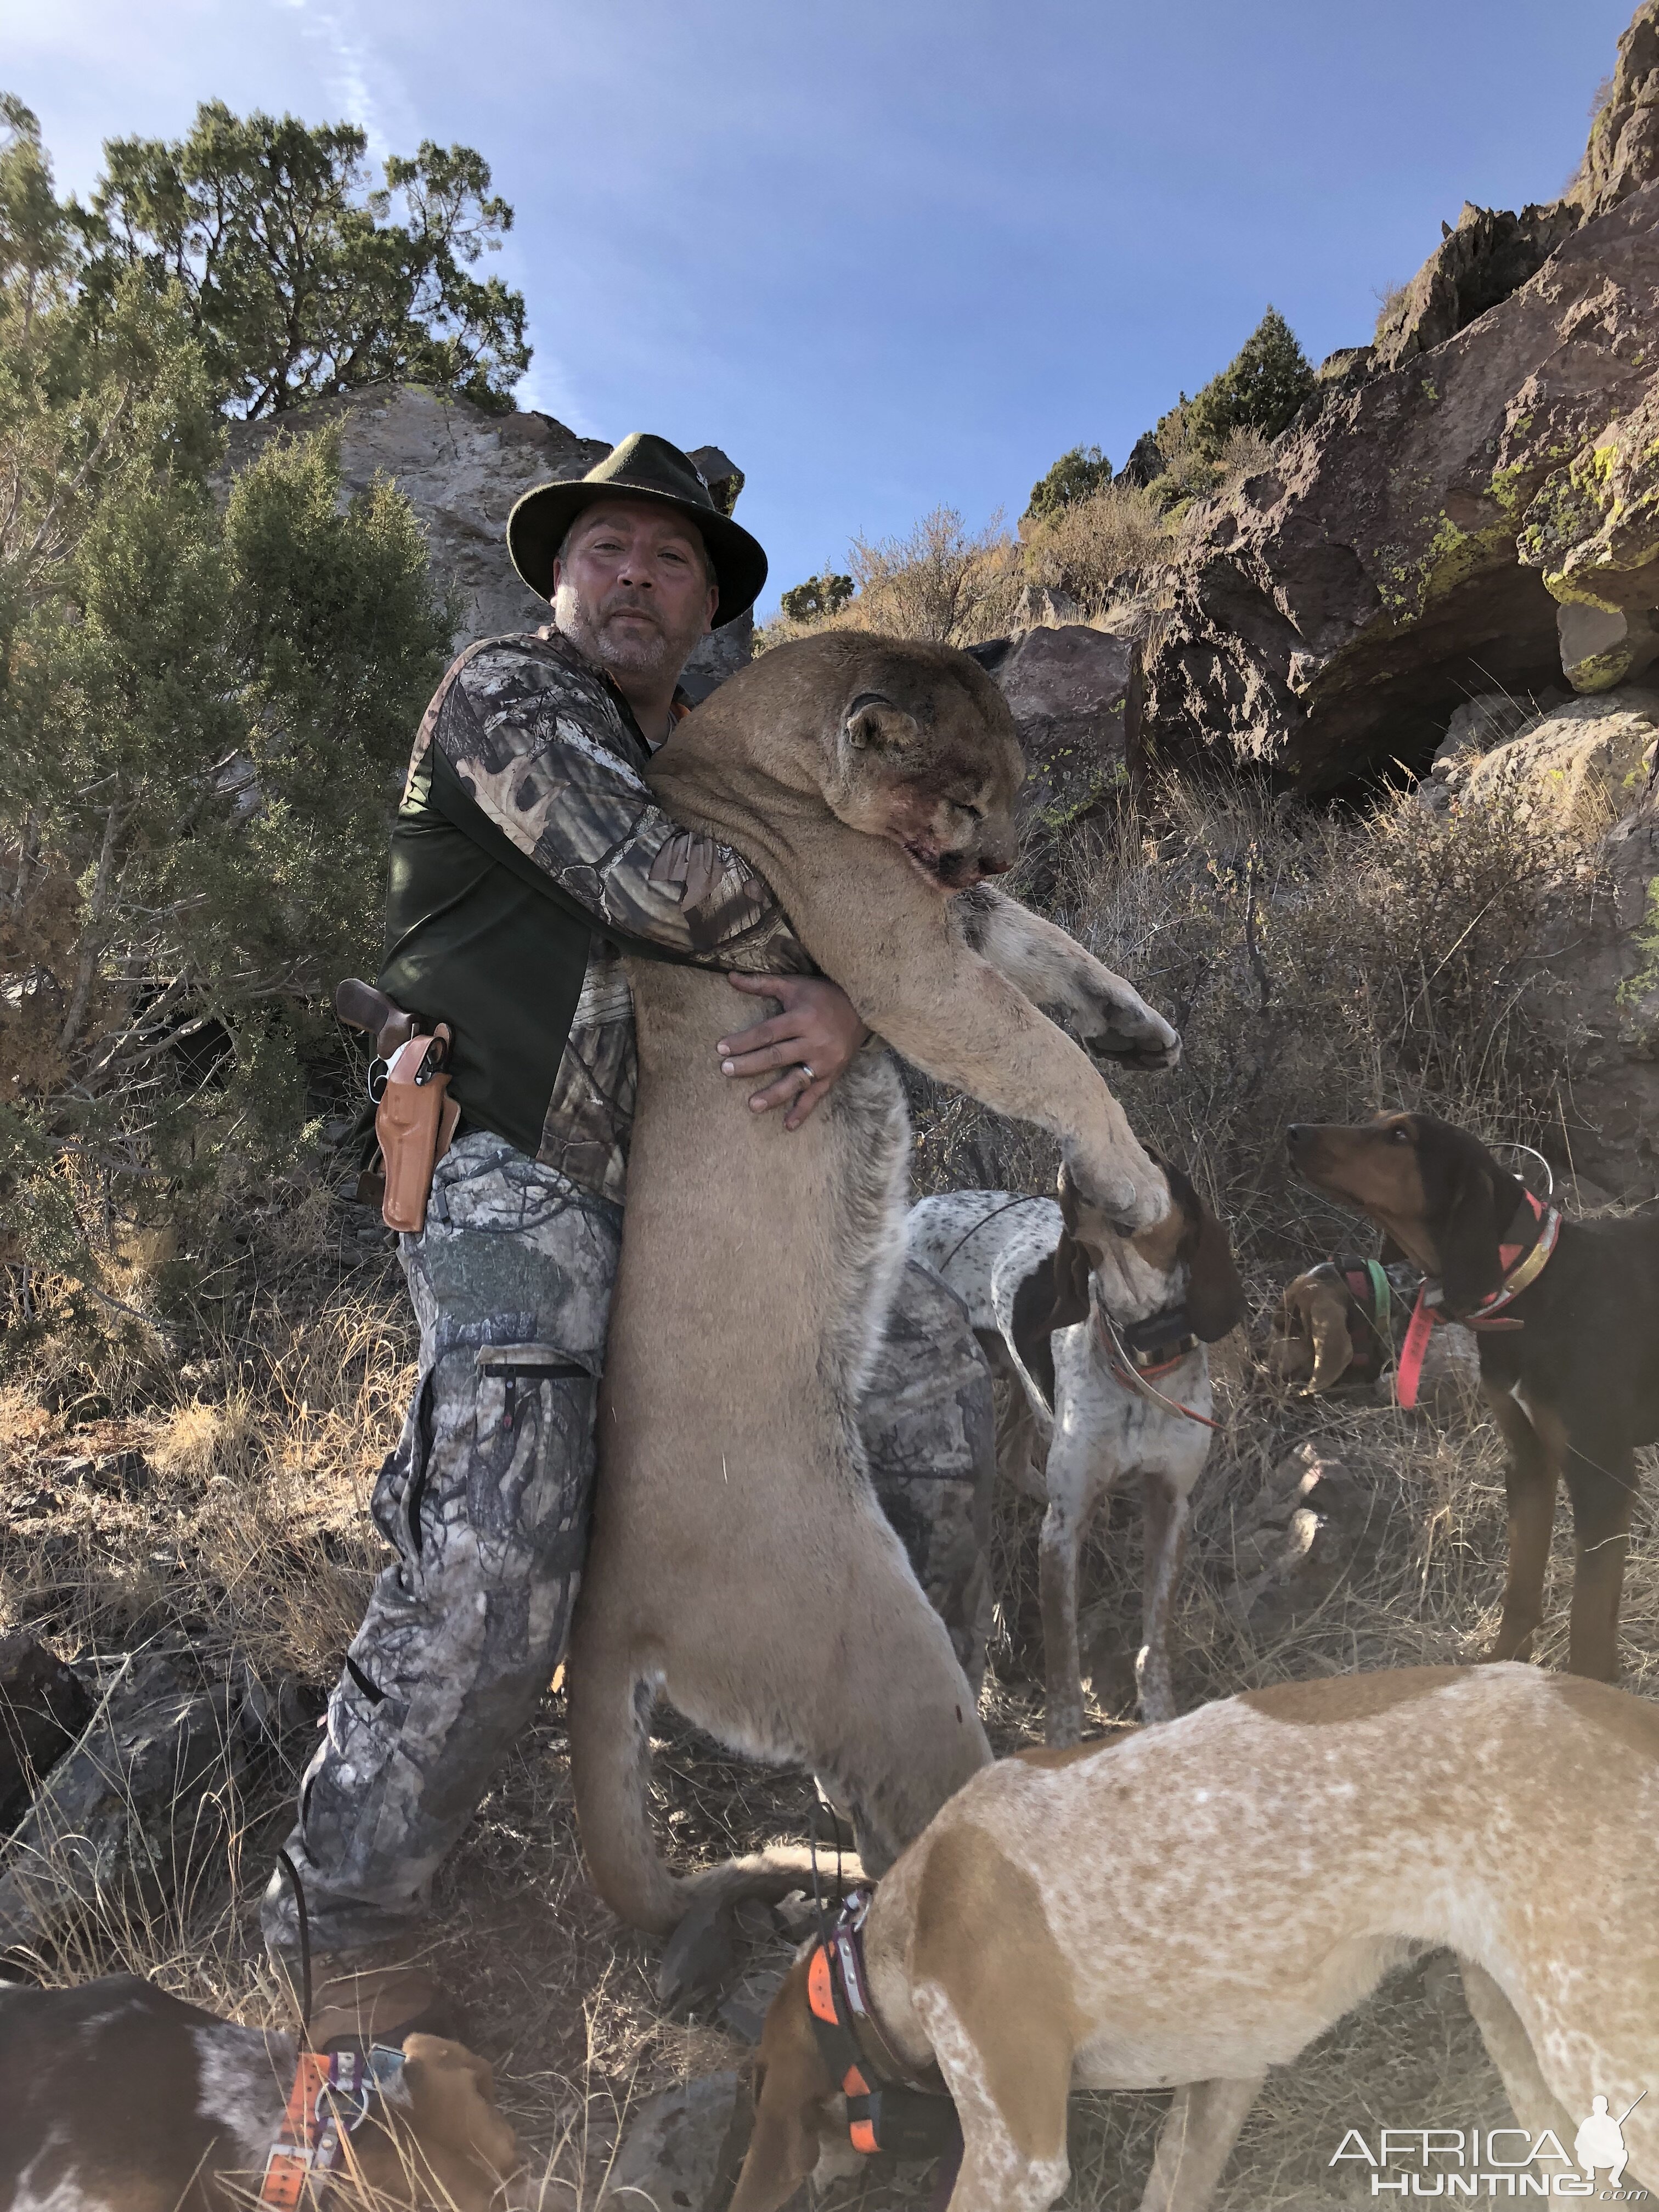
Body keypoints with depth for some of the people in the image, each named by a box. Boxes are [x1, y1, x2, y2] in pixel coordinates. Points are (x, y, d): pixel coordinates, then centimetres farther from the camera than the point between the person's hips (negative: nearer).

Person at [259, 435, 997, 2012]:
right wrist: (802, 968, -4)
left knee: (934, 1366, 2)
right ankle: (340, 1947, 1)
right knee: (492, 1572, -20)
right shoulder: (503, 687, 2)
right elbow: (644, 876, -17)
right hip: (518, 1177, -7)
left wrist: (847, 1007, -11)